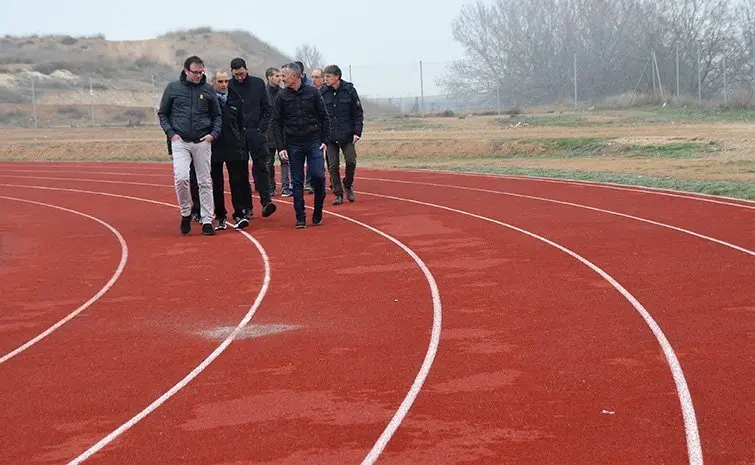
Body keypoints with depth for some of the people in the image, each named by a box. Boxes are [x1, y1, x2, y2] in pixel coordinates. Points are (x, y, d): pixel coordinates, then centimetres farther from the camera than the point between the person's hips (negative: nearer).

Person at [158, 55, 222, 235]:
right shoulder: (173, 88, 2)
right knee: (181, 178, -16)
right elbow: (162, 113, 8)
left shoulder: (208, 90, 5)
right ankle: (186, 213, 6)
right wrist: (170, 133, -5)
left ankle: (207, 221, 10)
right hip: (180, 142, -1)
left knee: (205, 182, 3)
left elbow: (217, 116, 13)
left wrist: (213, 134, -3)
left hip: (202, 142, 1)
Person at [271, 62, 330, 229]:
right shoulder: (282, 96, 2)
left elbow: (324, 118, 4)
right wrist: (281, 147, -4)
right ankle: (300, 218, 8)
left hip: (314, 143, -1)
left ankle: (318, 213, 9)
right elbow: (276, 123, 3)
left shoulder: (312, 92, -1)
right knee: (297, 181, 3)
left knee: (318, 175, -10)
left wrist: (325, 140, -3)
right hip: (294, 145, 1)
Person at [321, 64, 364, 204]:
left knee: (351, 161, -6)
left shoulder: (349, 90, -3)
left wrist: (357, 132, -5)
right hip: (329, 135, 1)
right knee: (333, 165, 0)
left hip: (347, 135, -1)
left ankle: (348, 185, 21)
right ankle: (338, 194, 10)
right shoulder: (322, 92, -1)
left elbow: (358, 113, 1)